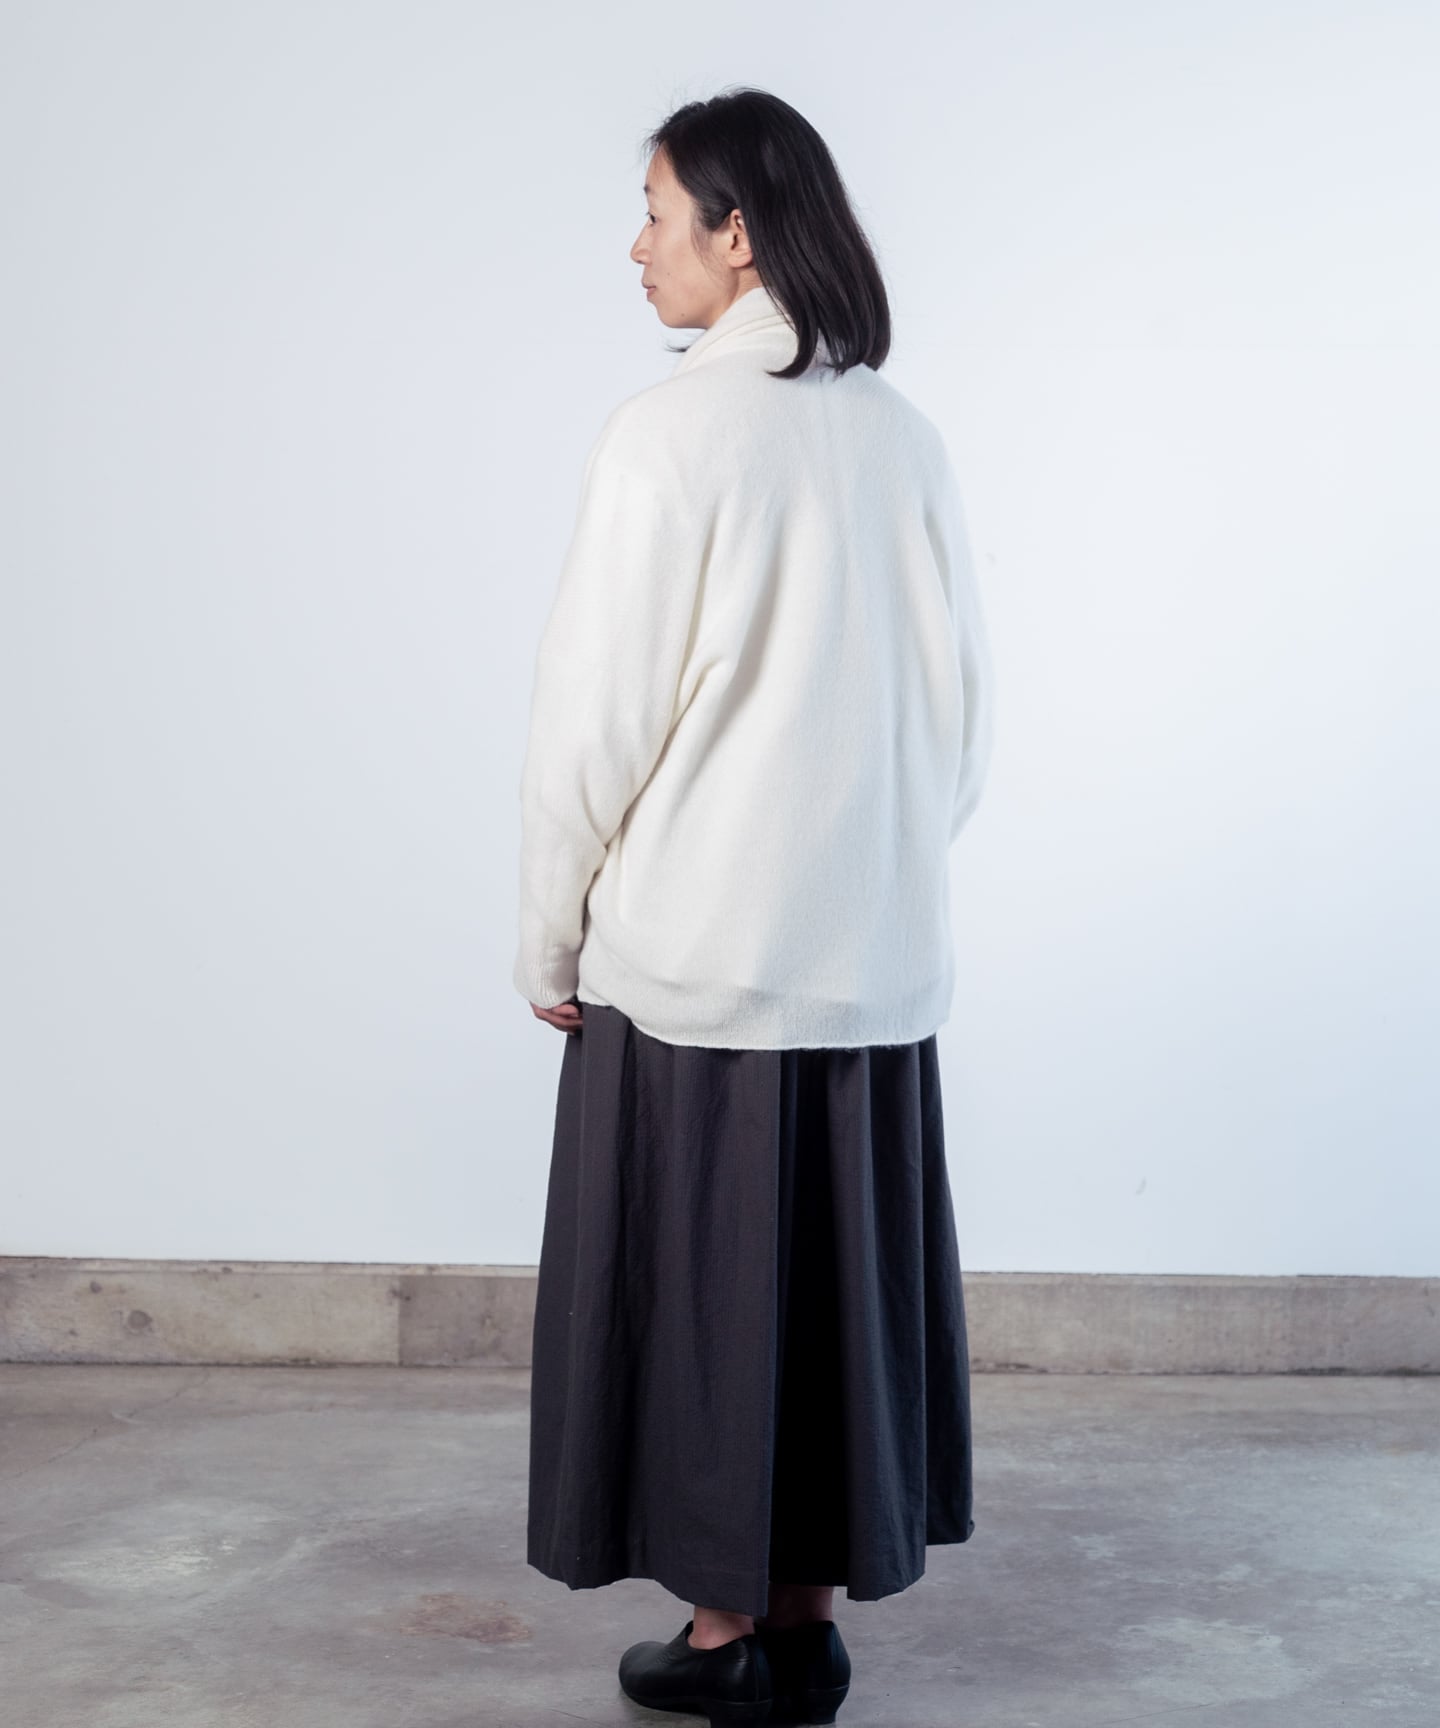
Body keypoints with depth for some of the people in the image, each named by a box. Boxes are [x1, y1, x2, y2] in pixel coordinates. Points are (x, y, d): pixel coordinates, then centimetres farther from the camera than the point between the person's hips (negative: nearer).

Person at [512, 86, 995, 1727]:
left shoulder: (673, 433, -12)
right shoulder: (902, 436, 4)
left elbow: (595, 716, -11)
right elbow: (962, 705, 9)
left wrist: (550, 942, -1)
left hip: (693, 954, -5)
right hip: (876, 959, 5)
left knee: (697, 1283, 7)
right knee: (846, 1268, 13)